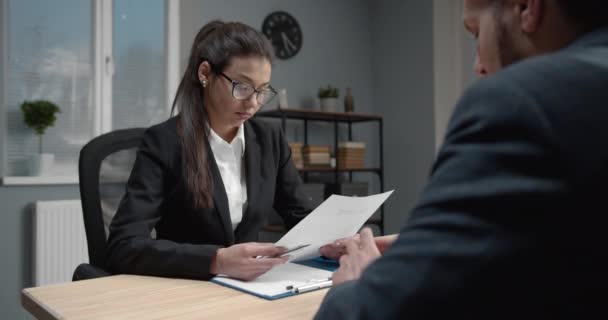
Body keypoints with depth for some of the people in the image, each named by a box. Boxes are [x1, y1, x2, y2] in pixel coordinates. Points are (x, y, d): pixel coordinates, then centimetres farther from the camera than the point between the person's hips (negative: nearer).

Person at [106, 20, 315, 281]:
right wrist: (217, 261, -32)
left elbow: (303, 218, 9)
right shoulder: (163, 143, -11)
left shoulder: (270, 140, 3)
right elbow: (124, 247, -19)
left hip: (247, 289, 4)